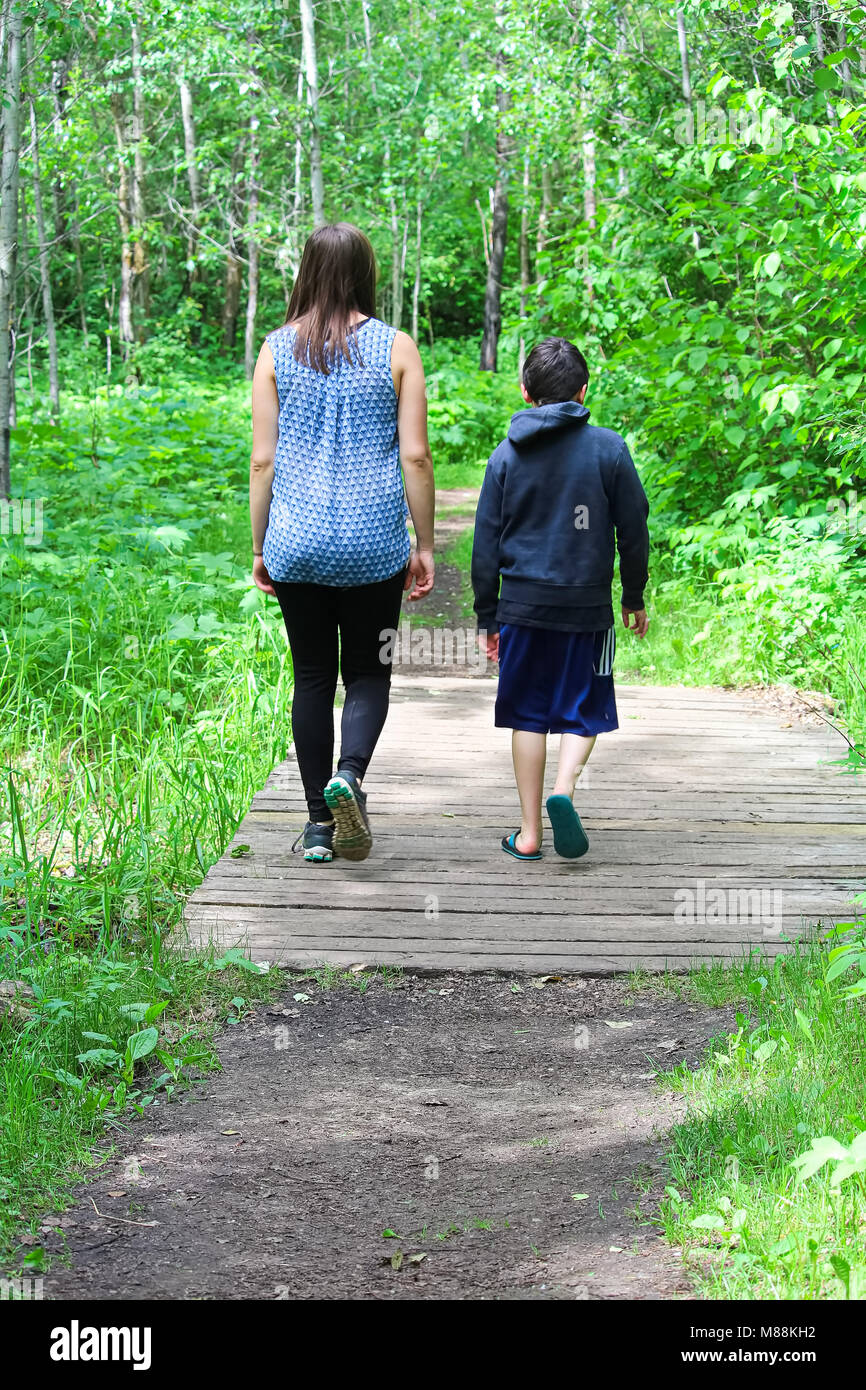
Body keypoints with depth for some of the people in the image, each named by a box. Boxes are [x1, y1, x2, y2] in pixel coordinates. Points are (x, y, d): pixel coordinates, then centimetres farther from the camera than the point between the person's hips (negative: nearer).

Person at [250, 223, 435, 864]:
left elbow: (263, 460, 1)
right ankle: (349, 774, -16)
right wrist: (425, 544, 4)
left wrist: (259, 546, 10)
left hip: (297, 543, 1)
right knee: (368, 673, 11)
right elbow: (415, 456, -4)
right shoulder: (396, 348, -3)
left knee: (312, 678, 11)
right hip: (374, 543, -1)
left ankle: (319, 825, 13)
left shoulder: (277, 349, 1)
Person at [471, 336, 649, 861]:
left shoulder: (506, 455, 3)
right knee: (583, 712, 9)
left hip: (522, 605, 2)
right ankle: (563, 790, -19)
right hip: (586, 606, -2)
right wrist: (635, 598, 16)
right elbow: (633, 529, 3)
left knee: (529, 717, 9)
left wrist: (487, 616, 12)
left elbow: (486, 545, 5)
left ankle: (529, 834, 10)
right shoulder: (610, 449, -2)